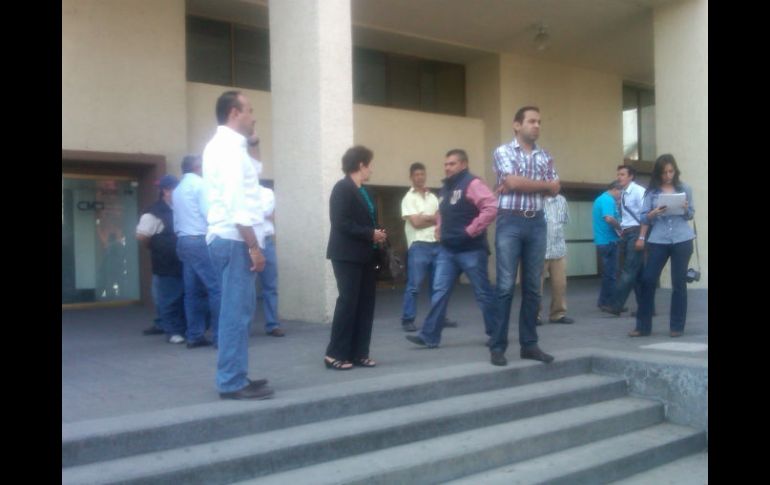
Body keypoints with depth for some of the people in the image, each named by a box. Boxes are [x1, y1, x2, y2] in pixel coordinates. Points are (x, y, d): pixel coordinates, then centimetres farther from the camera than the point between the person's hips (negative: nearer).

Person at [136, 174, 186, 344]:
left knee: (183, 297, 12)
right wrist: (157, 250, -2)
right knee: (169, 300, 1)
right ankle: (173, 332, 9)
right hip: (166, 266, -6)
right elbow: (141, 236, -14)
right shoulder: (154, 213, -11)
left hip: (182, 263, 7)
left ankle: (183, 329, 21)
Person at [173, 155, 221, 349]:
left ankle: (195, 336, 7)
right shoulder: (200, 184, -6)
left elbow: (176, 220, 17)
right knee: (216, 287, -9)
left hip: (183, 241, 9)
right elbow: (209, 214, -14)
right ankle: (220, 336, -11)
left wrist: (181, 235, 19)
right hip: (201, 241, -9)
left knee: (193, 290, 8)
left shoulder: (178, 189, 19)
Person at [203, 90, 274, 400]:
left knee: (237, 311, 14)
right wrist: (254, 246, -22)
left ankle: (234, 376, 21)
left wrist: (250, 142, 16)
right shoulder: (229, 147, -14)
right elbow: (237, 204, -21)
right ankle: (232, 382, -1)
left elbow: (248, 172, 29)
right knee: (237, 312, -6)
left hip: (226, 238, 11)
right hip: (234, 240, -11)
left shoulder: (222, 145, 18)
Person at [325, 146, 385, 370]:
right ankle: (335, 354, 0)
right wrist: (370, 234, -18)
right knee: (348, 302, -7)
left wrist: (376, 234, -1)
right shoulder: (342, 188, -10)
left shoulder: (364, 191, 17)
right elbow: (341, 223, -19)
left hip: (364, 255, 9)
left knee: (366, 303, 7)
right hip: (347, 255, -9)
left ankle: (359, 353, 13)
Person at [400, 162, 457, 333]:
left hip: (436, 244, 6)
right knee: (414, 285, -7)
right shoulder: (408, 198, -1)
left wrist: (424, 218, -7)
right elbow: (416, 222, -10)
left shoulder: (433, 197, 16)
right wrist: (433, 218, 2)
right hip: (418, 245, -6)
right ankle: (408, 320, -2)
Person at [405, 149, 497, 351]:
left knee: (483, 293, 4)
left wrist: (471, 231, -21)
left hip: (470, 250, -8)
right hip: (447, 250, 8)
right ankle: (430, 336, 3)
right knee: (439, 292, 2)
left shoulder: (472, 183, -11)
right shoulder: (446, 187, 15)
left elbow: (491, 208, -23)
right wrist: (440, 229, 13)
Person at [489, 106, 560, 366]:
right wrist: (543, 184, -1)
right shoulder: (503, 151, 0)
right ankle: (498, 346, 0)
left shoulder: (545, 156, 15)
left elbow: (554, 189, 5)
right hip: (510, 222, -5)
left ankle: (529, 344, 14)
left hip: (537, 223, 5)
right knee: (506, 286, -5)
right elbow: (513, 182, -14)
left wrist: (522, 185, -7)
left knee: (533, 287, 7)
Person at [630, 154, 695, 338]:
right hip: (658, 241, 0)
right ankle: (643, 326, 5)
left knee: (679, 283, 3)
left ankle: (677, 326, 11)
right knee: (648, 280, -4)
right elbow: (644, 217, 2)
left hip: (682, 240, 0)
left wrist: (685, 208, -11)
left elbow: (691, 214, 9)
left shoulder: (685, 188, 6)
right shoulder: (652, 191, 3)